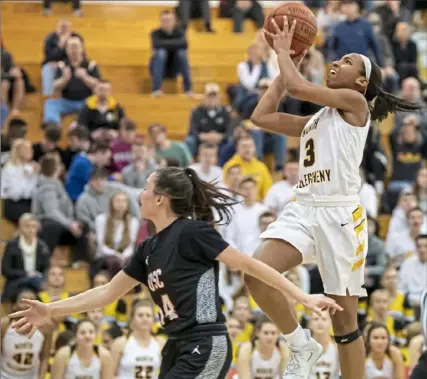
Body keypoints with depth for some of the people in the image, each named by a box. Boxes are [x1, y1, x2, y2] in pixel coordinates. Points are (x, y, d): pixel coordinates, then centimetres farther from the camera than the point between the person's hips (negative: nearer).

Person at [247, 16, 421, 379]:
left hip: (340, 213, -6)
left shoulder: (354, 102, 2)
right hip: (303, 208, 6)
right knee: (257, 274, -20)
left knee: (344, 317, 1)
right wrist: (287, 63, 24)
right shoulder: (314, 120, 23)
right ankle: (302, 345, -1)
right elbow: (261, 116, 22)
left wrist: (283, 51, 8)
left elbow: (297, 87, -8)